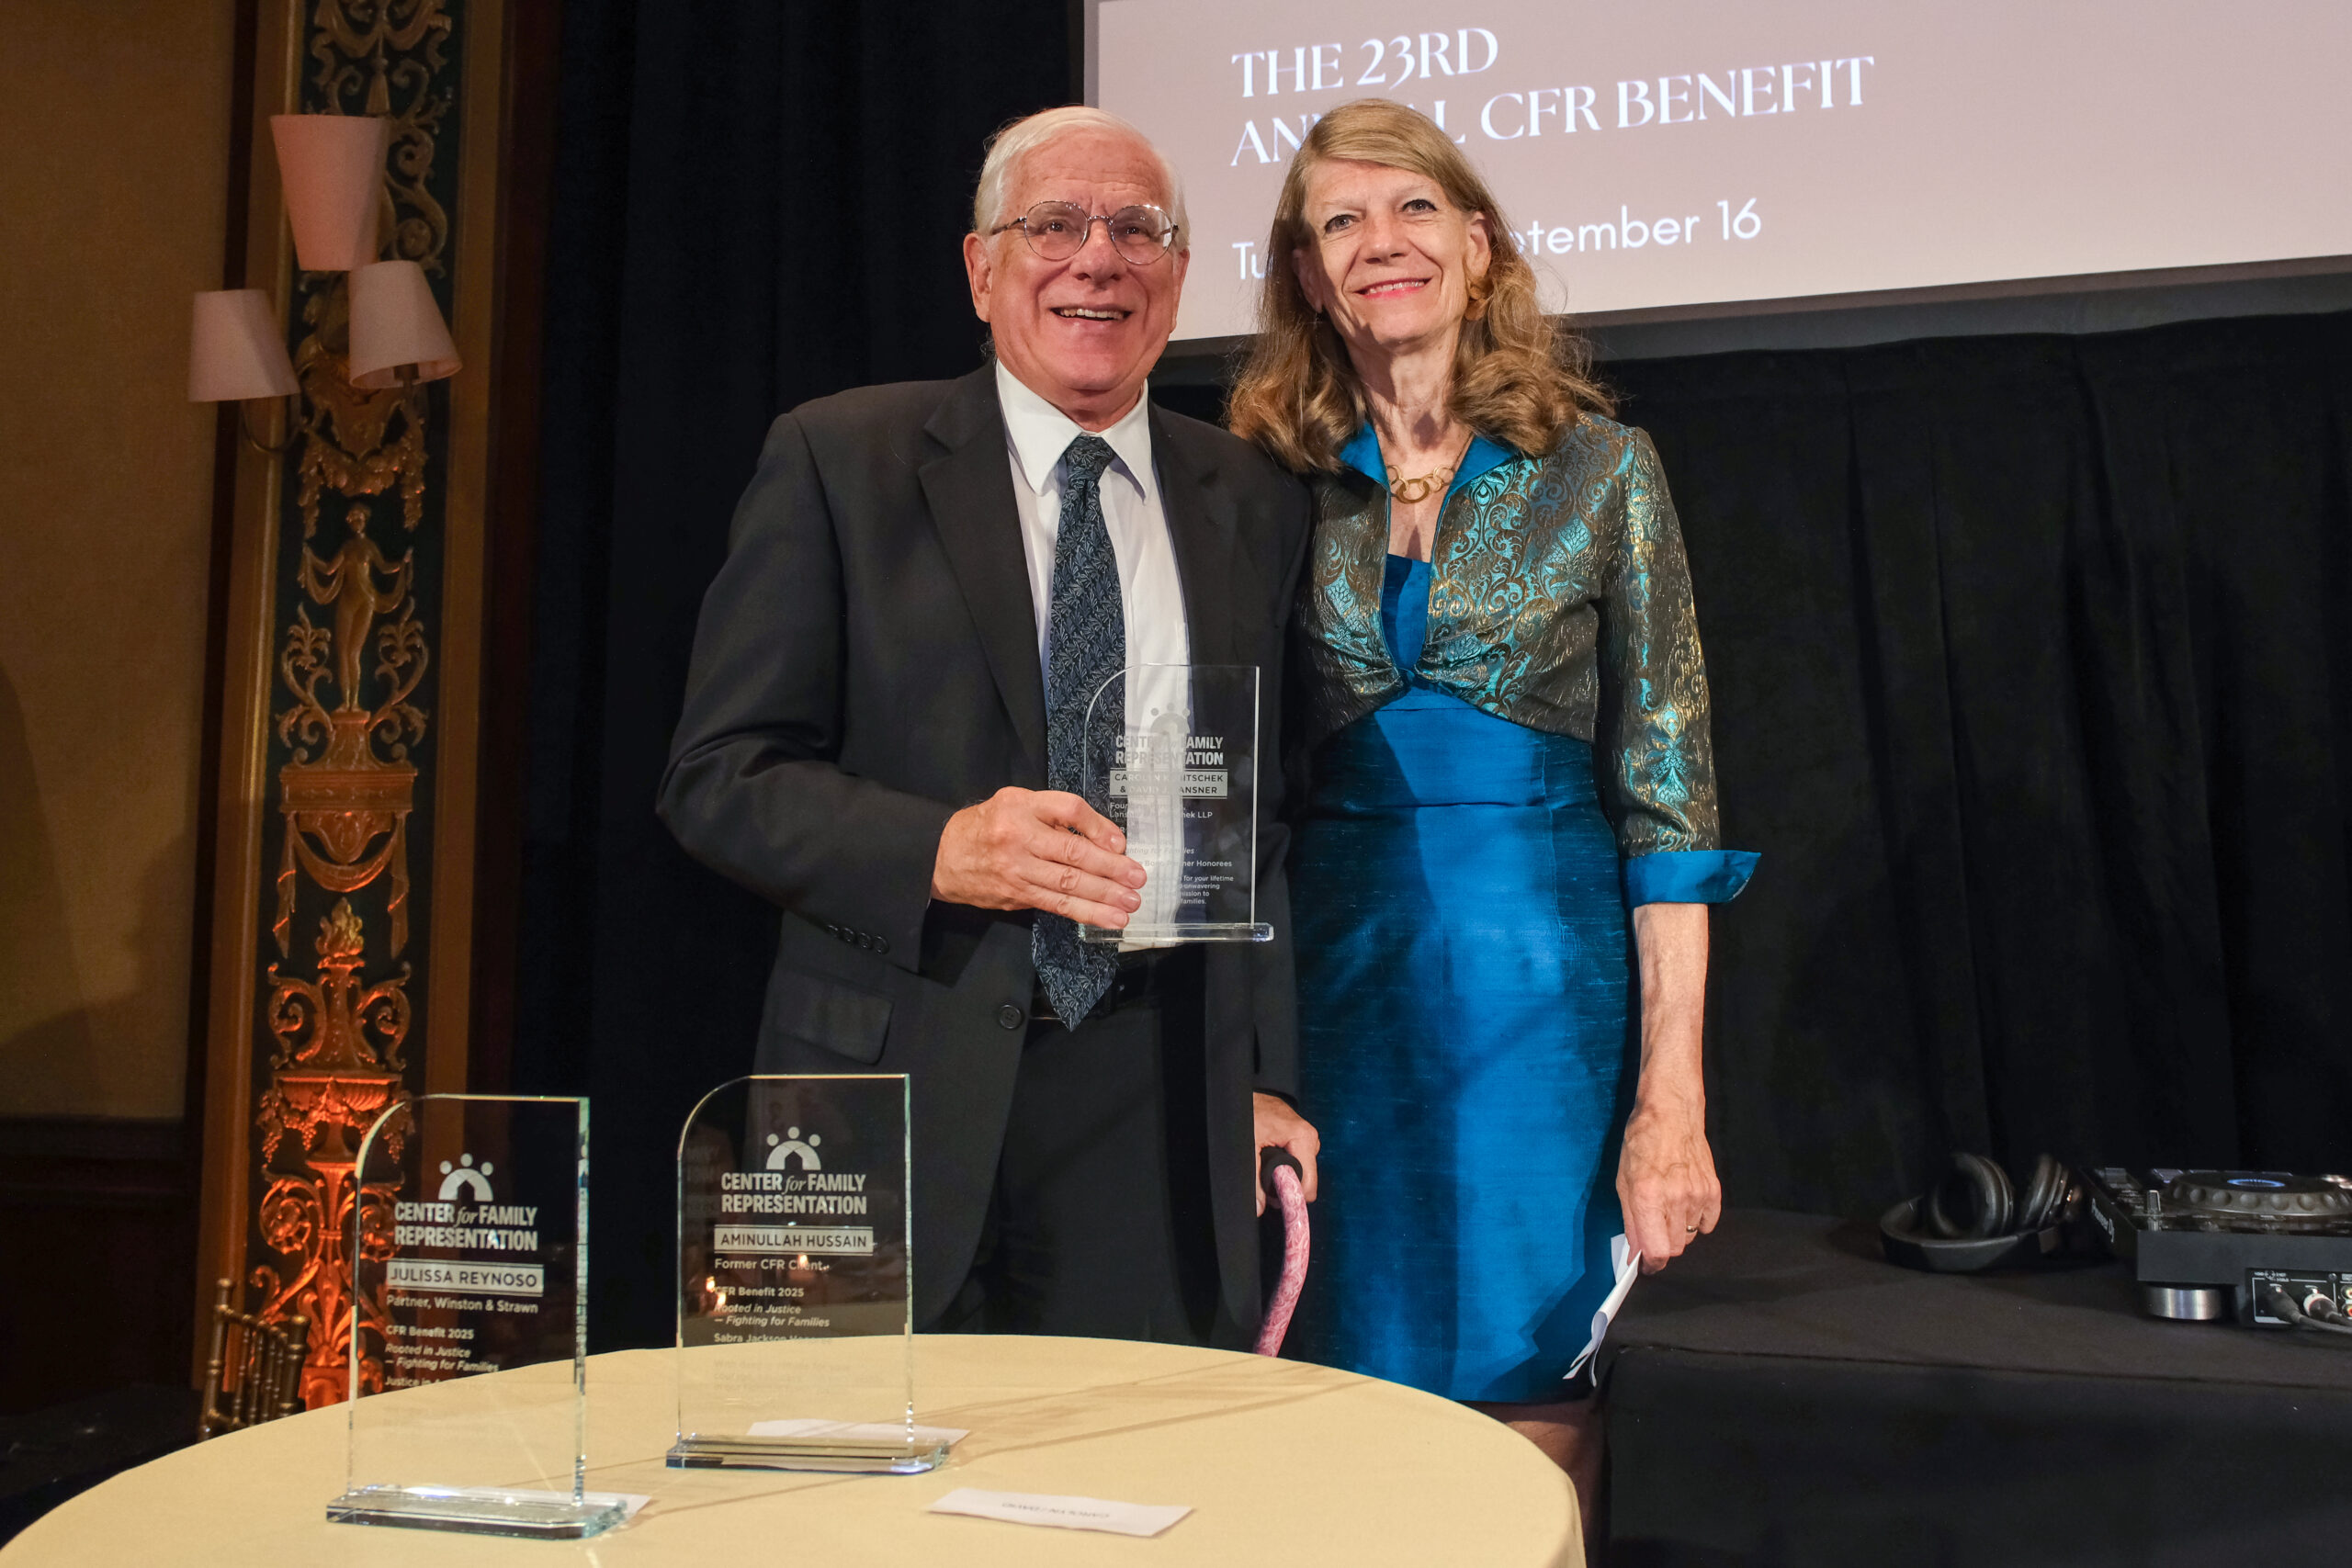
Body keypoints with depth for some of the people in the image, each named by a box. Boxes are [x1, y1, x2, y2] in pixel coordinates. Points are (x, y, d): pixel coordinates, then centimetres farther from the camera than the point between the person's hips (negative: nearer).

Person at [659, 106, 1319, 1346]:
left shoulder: (1254, 506, 10)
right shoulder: (837, 462, 1)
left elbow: (1264, 820, 13)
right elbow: (717, 777, -3)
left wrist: (1265, 1082, 8)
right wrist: (937, 849, -20)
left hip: (1161, 1121, 2)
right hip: (900, 1100, -2)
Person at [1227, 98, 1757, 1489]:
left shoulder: (1599, 466, 0)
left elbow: (1668, 789, -4)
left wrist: (1674, 1096, -10)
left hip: (1543, 978, -2)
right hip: (1340, 985, 2)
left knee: (1534, 1427, 5)